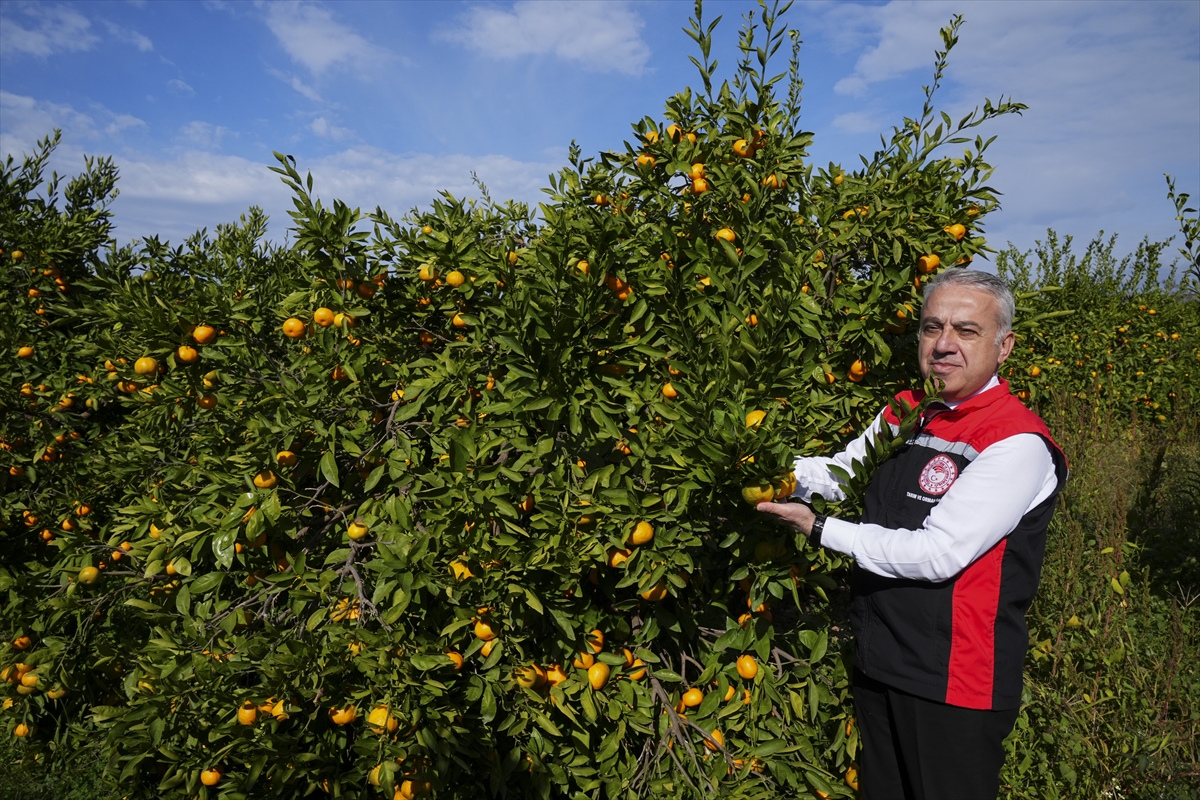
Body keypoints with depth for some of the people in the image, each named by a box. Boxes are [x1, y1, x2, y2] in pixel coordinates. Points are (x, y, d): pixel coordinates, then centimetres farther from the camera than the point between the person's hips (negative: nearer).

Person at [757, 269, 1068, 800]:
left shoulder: (1019, 444, -19)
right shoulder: (904, 413, 4)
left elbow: (936, 555, -24)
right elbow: (836, 475, 15)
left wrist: (820, 530, -18)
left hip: (954, 687, -7)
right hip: (876, 663, 7)